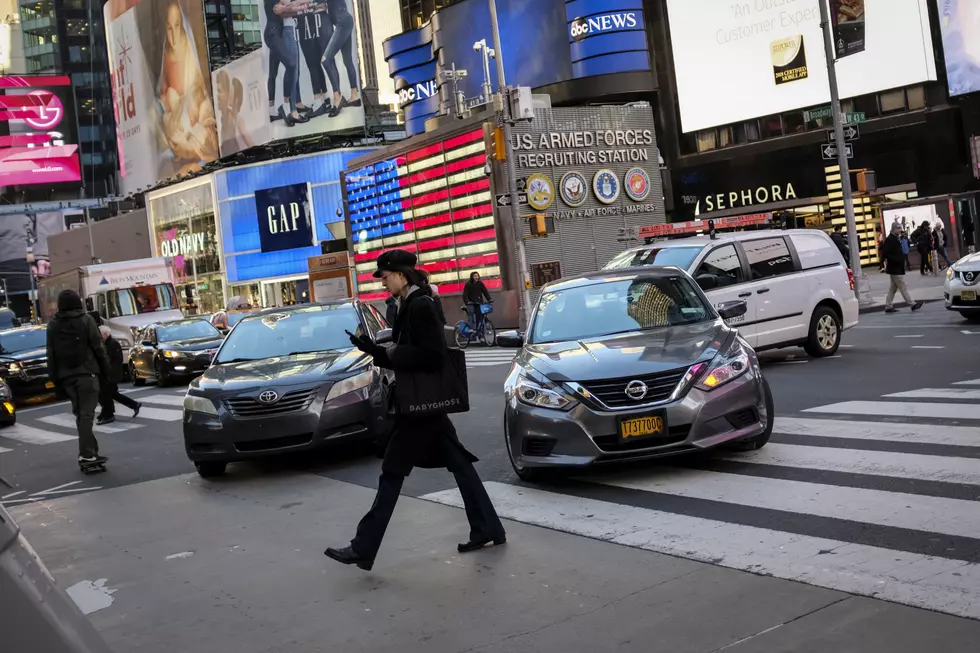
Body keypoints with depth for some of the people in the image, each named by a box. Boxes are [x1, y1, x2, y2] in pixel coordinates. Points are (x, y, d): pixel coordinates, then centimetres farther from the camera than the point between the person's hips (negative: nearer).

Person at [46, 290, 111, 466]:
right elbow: (98, 347, -6)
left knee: (80, 413, 13)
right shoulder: (86, 320, -3)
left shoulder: (53, 325, 9)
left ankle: (90, 450, 14)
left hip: (66, 375, 4)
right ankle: (87, 453, -14)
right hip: (86, 372, -4)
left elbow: (51, 354, 8)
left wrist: (54, 377, 11)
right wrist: (105, 367, 2)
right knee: (87, 413, -7)